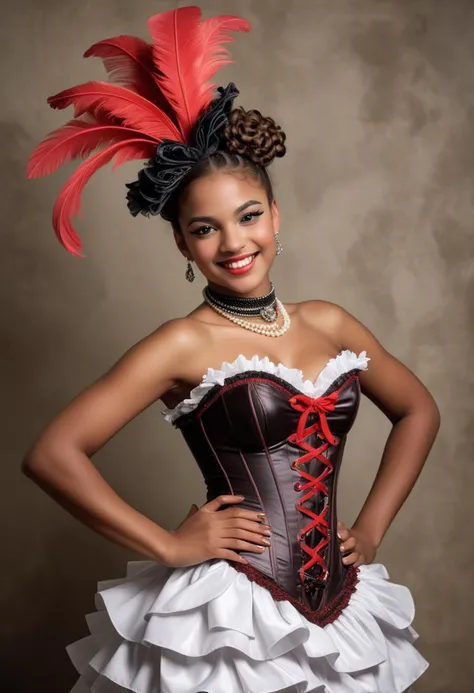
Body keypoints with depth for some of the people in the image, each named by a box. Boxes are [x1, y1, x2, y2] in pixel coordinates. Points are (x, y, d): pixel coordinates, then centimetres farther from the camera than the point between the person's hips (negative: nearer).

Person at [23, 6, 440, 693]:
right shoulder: (183, 345, -10)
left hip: (337, 610, 5)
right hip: (229, 615, -4)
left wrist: (372, 527, 8)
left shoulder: (328, 322, 3)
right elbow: (51, 454, -15)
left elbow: (418, 410, 17)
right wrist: (168, 546, -13)